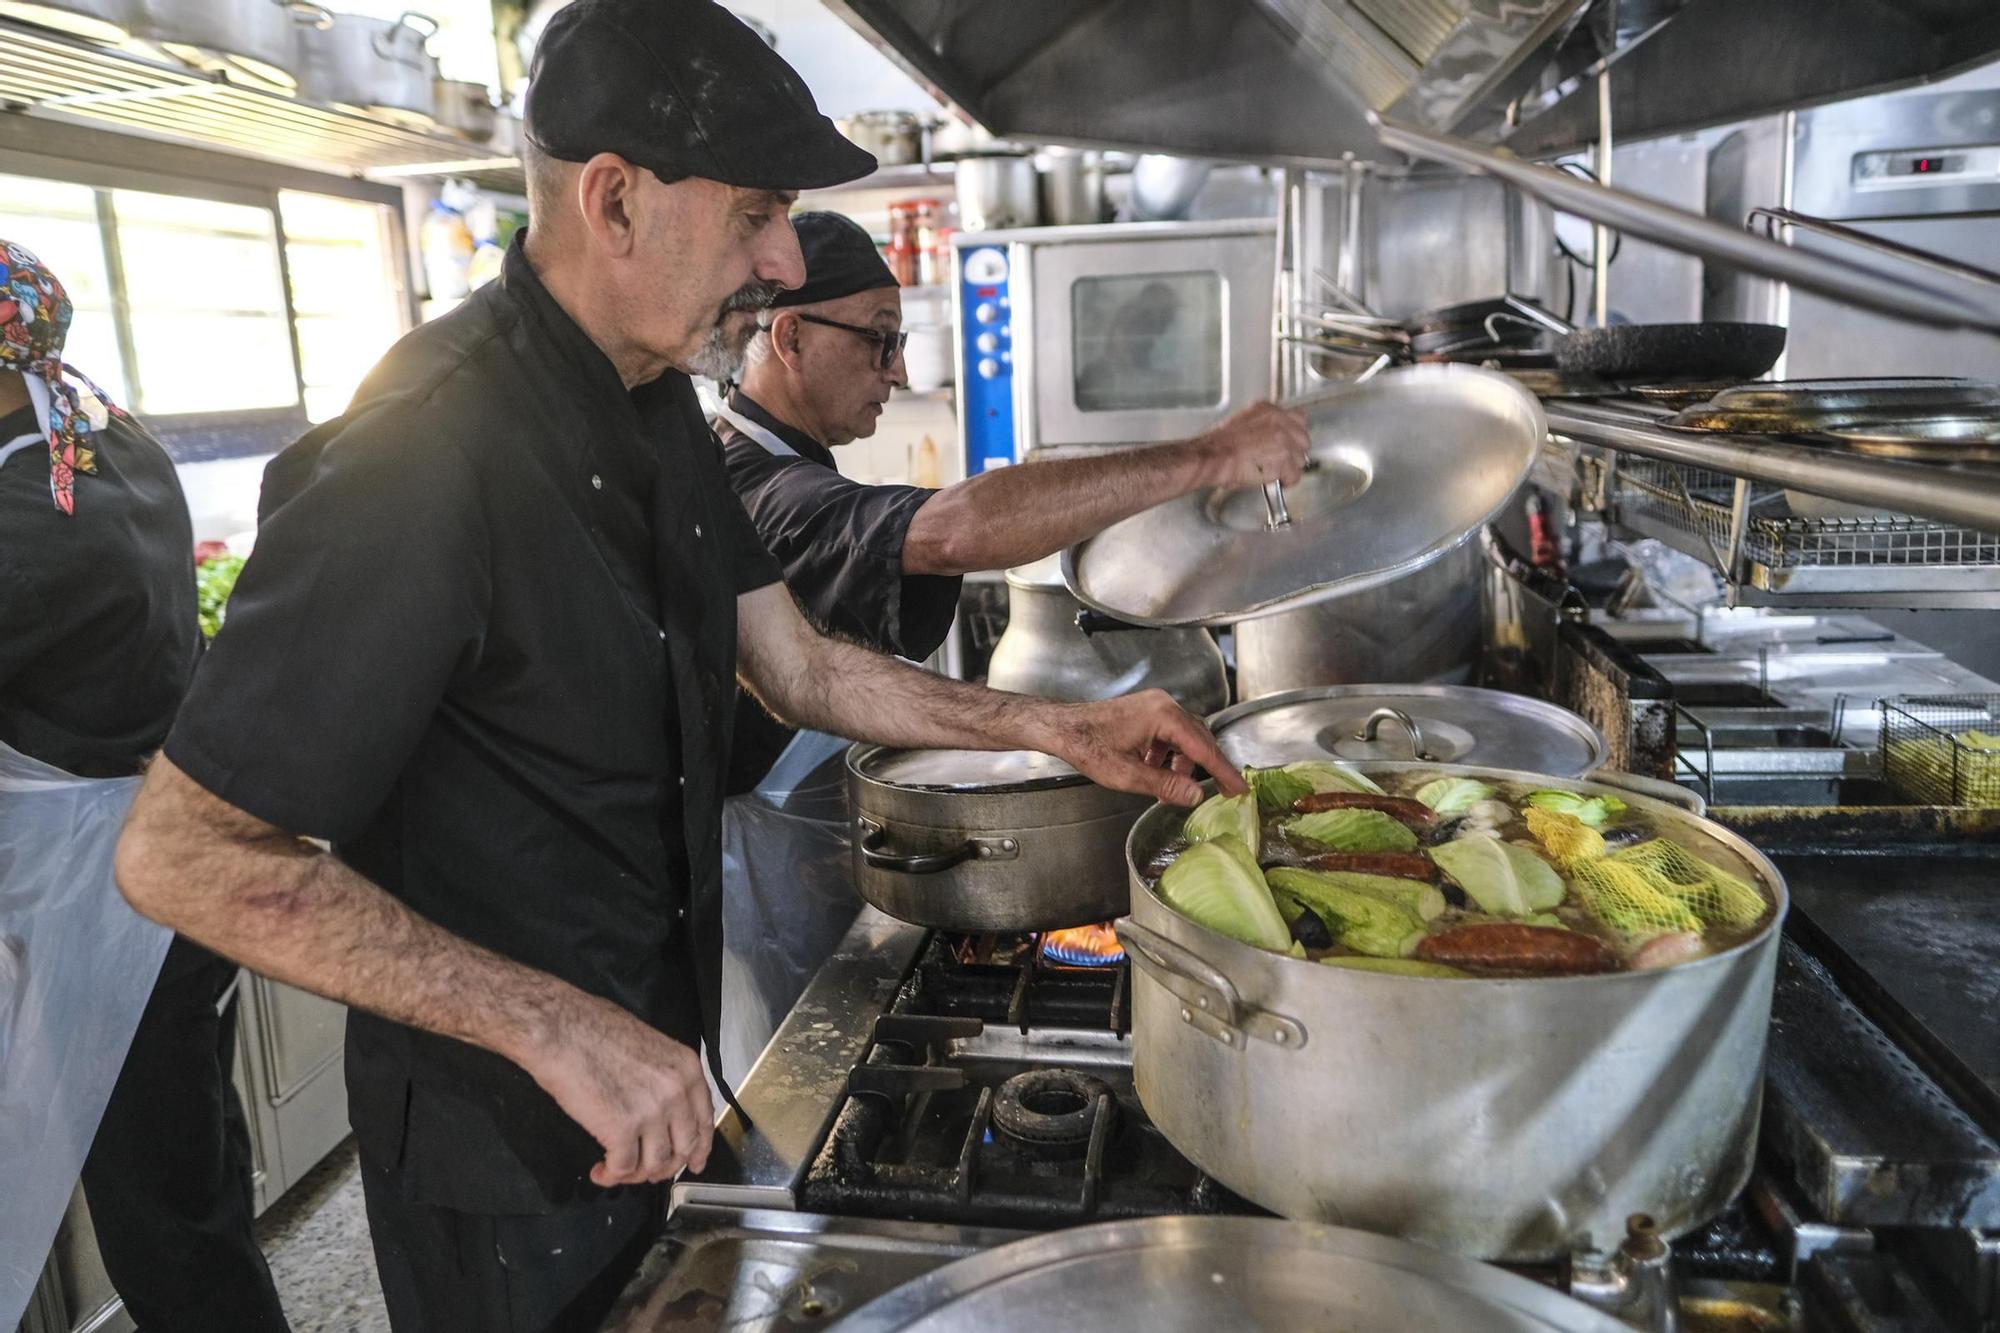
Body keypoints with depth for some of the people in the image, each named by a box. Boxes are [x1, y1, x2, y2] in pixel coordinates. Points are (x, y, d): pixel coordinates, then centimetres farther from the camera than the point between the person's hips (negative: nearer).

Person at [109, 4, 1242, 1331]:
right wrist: (557, 1026, -29)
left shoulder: (657, 408, 1)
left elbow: (801, 670, 7)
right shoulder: (423, 452, -28)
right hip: (497, 1137, -8)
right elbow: (183, 851, -25)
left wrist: (1058, 728, 0)